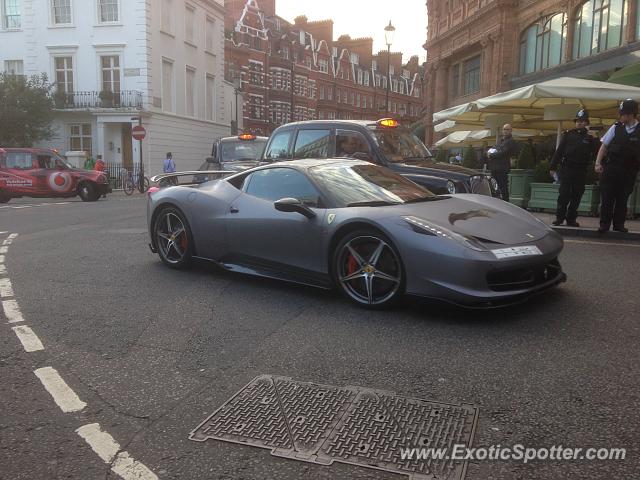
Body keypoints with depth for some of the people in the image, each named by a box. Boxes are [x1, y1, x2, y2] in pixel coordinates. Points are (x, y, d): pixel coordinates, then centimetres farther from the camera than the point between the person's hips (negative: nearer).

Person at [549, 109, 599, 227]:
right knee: (564, 194, -3)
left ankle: (571, 219, 13)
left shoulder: (590, 136, 5)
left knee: (576, 196, 5)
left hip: (581, 171, 1)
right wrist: (552, 167, -1)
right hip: (566, 169, -1)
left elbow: (596, 153, -1)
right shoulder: (568, 134, 5)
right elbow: (559, 151, 3)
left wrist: (594, 140, -15)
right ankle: (559, 218, 3)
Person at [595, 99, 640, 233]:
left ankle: (619, 224, 20)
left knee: (623, 199, 9)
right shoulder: (616, 127, 1)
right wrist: (598, 163, -4)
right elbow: (604, 146, 5)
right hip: (610, 169, 0)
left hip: (629, 172, 0)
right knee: (607, 198, 0)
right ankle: (604, 225, 8)